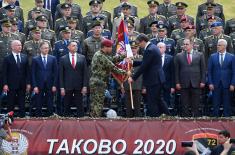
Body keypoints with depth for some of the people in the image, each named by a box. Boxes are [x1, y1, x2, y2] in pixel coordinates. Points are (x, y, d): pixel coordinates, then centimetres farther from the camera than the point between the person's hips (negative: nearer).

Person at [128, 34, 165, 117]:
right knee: (157, 101, 17)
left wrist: (133, 78, -12)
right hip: (158, 79, 10)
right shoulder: (153, 47, 12)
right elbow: (144, 63, 18)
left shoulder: (149, 50, -20)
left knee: (152, 103, -5)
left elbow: (143, 66, -19)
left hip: (153, 80, -10)